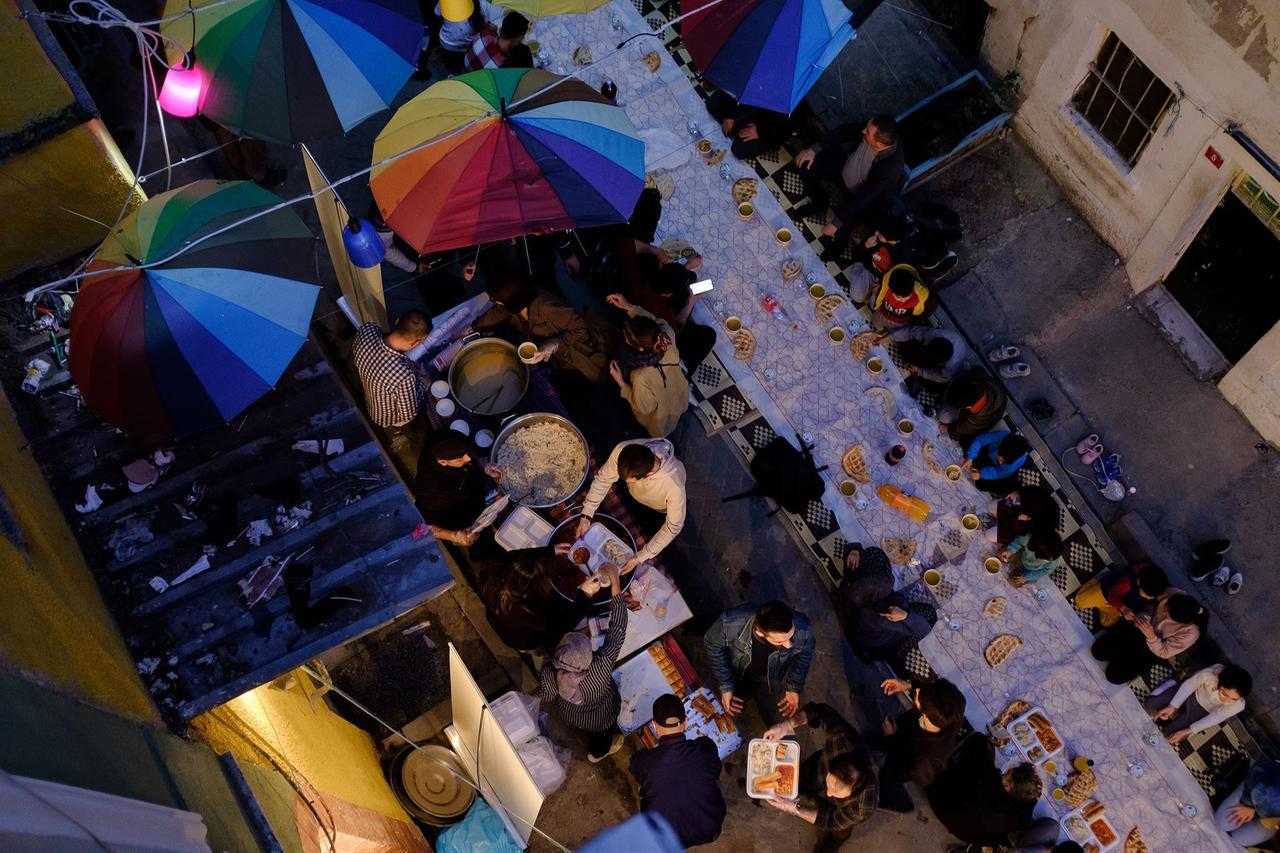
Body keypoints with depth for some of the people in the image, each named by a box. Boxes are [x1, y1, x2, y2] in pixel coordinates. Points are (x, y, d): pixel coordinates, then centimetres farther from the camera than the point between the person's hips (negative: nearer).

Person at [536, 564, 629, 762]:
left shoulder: (548, 673, -39)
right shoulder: (601, 667, -48)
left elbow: (545, 697, -16)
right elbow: (618, 628, -39)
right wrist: (615, 583, -37)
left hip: (568, 714, 2)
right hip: (598, 719, -2)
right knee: (602, 733, 33)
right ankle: (598, 752, 63)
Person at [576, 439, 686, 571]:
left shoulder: (674, 486, -49)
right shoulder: (622, 450, -41)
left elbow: (673, 527, -32)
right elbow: (603, 478, -20)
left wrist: (641, 557, -30)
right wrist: (586, 516, -23)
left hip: (661, 510, -3)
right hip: (634, 497, 3)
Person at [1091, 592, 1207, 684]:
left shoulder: (1190, 633, -35)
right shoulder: (1172, 594, -29)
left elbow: (1163, 653, -24)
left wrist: (1150, 635, -42)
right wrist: (1139, 616, -27)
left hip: (1153, 648, -3)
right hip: (1142, 626, 3)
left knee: (1114, 676, -7)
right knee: (1098, 650, -4)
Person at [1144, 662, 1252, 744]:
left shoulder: (1238, 705, -35)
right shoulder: (1210, 674, -39)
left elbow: (1214, 719, -21)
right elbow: (1189, 684, -19)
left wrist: (1186, 732, -19)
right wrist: (1172, 706, -19)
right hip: (1192, 693, 0)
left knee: (1170, 735, -6)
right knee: (1149, 706, -4)